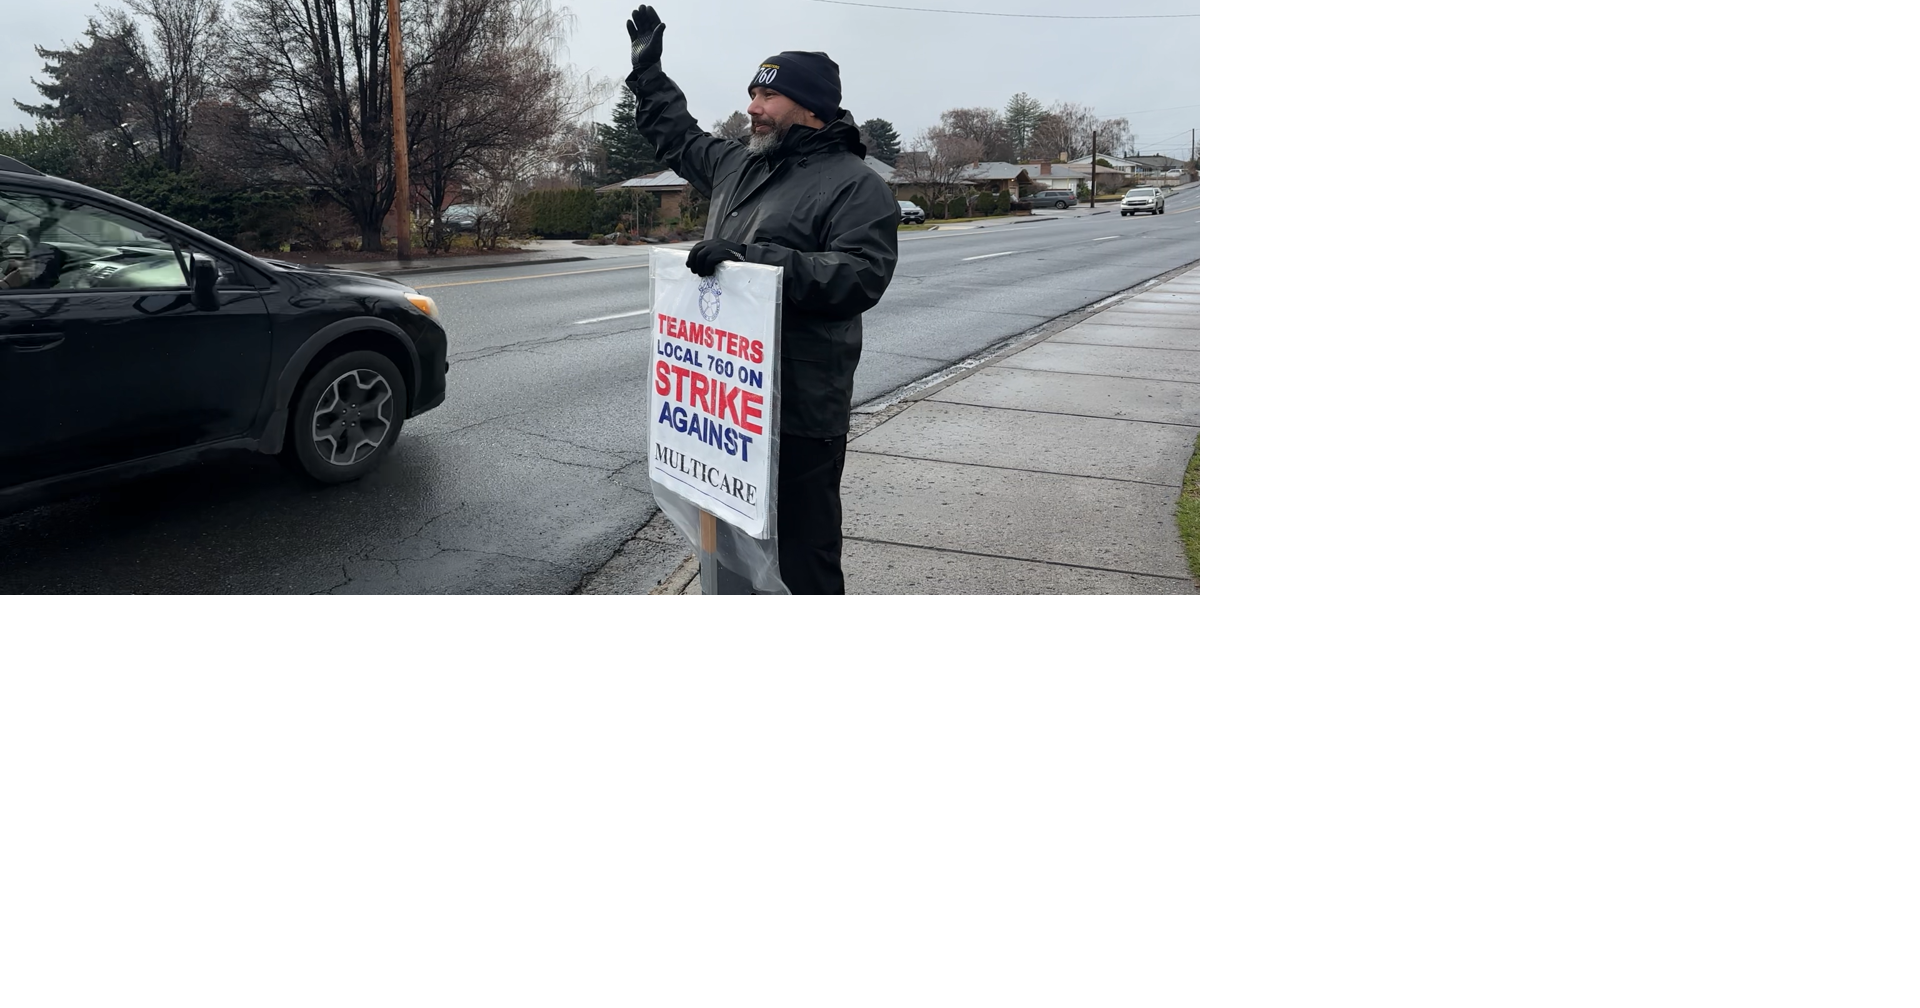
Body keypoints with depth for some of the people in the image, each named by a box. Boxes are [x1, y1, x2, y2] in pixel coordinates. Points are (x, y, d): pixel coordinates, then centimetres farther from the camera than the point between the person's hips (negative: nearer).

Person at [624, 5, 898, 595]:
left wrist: (752, 255, -26)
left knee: (800, 558, -2)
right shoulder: (737, 165, 16)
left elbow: (861, 276, -23)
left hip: (799, 412, -8)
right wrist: (648, 70, 35)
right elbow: (677, 137, 35)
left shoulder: (854, 184, -9)